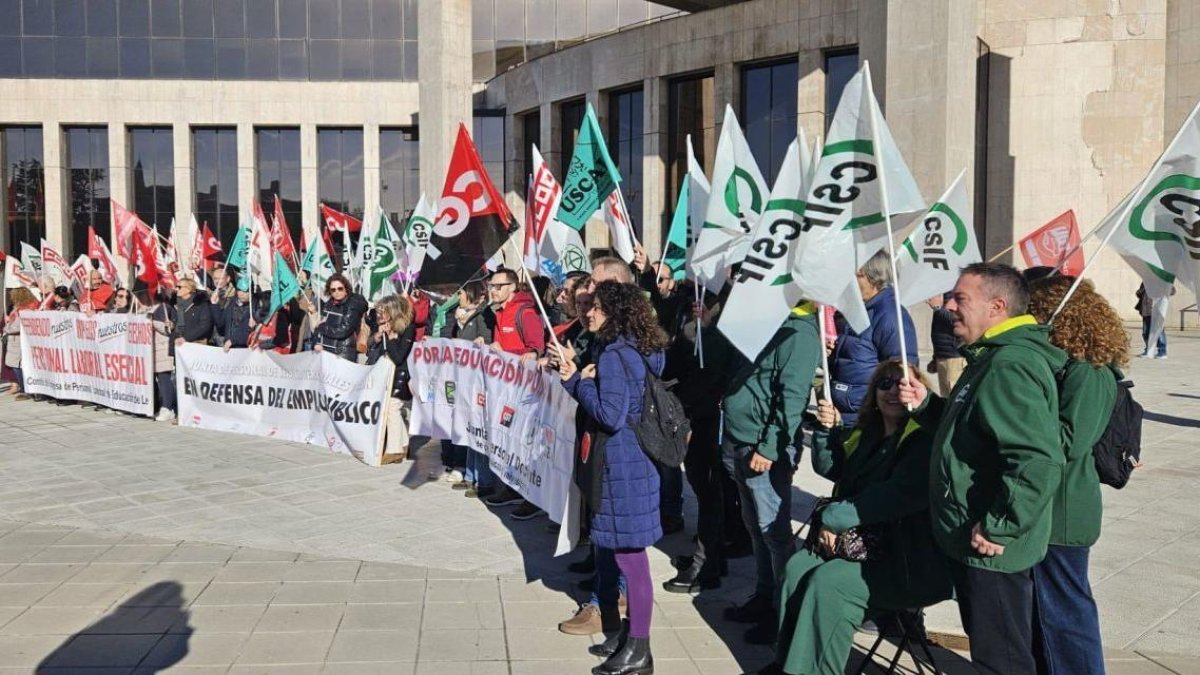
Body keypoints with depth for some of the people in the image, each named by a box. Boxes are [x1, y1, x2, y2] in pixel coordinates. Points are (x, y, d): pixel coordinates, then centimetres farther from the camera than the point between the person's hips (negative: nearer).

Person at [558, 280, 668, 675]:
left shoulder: (613, 355, -18)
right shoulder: (637, 350, 12)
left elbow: (610, 416, -24)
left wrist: (581, 383, -10)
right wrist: (574, 379, 6)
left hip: (623, 463, -10)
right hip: (629, 459, 10)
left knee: (629, 554, -2)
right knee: (628, 552, 17)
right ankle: (632, 634, 29)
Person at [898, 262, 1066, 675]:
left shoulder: (1010, 366, -24)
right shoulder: (991, 358, 12)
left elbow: (1039, 463, -33)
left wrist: (999, 528, -25)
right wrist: (925, 405, 6)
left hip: (992, 548, -11)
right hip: (971, 543, 11)